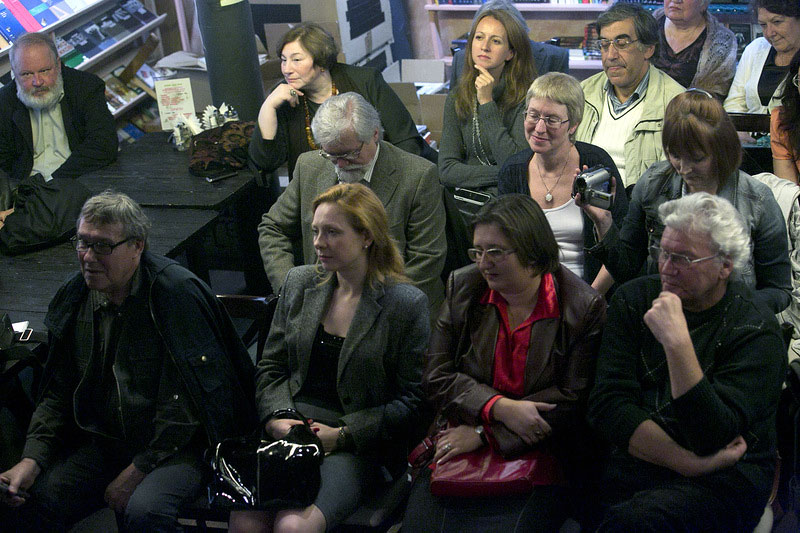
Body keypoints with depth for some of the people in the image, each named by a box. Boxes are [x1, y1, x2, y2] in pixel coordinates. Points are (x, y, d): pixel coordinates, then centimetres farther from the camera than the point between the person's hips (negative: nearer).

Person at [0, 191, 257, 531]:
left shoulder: (177, 292, -14)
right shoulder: (74, 297, 6)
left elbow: (185, 400, -16)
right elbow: (58, 393, 11)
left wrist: (137, 470, -17)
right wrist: (32, 460, -5)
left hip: (177, 445, -5)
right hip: (103, 444, 5)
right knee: (33, 502, -18)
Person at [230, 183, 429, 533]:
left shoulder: (407, 304, -3)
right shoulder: (299, 283, 12)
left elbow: (411, 402, -3)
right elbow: (270, 369, 16)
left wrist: (342, 434, -11)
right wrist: (277, 419, -4)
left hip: (357, 444, -4)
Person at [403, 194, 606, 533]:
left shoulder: (585, 308, -4)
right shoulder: (462, 287, 6)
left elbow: (573, 401, -8)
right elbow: (436, 378, 4)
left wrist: (484, 433, -11)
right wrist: (499, 408, -14)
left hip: (537, 466, -2)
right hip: (455, 454, 3)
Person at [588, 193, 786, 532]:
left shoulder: (756, 330, -5)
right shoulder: (633, 300, 7)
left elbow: (712, 438, -17)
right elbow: (608, 403, -2)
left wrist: (676, 341, -25)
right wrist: (687, 462, -14)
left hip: (725, 479, -3)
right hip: (631, 462, 3)